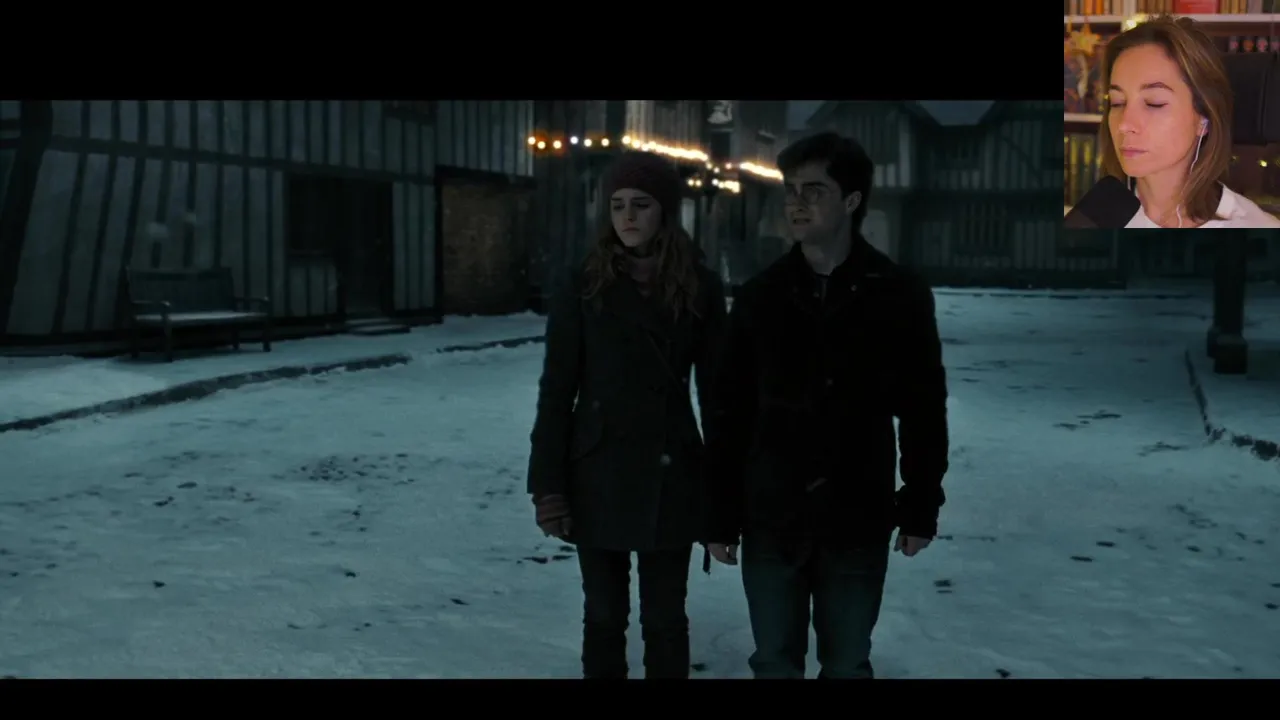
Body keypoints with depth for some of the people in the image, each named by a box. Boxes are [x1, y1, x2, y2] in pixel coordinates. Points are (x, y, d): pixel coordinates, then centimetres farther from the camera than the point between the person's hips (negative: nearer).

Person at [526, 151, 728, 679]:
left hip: (670, 476, 0)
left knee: (664, 618, 8)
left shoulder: (700, 289, 0)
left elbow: (716, 391, 3)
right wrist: (548, 486, -7)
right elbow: (557, 390, -2)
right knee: (603, 615, 11)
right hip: (598, 476, 0)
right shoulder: (584, 286, -2)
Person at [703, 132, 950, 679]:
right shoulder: (759, 297, 0)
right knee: (774, 663, 12)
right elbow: (730, 415, 2)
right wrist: (721, 516, 2)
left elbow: (923, 411, 1)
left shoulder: (899, 295, -4)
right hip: (770, 523, 1)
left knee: (847, 665, 12)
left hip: (858, 524, -1)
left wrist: (921, 508, 2)